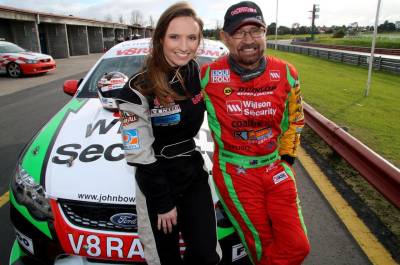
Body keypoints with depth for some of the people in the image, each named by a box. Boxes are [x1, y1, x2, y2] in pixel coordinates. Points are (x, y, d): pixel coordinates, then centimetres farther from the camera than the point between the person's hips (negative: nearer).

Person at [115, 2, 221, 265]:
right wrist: (163, 202, -11)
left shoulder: (200, 75, -3)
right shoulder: (139, 89, -19)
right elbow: (140, 155, -16)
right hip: (157, 182, -4)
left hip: (195, 174, 4)